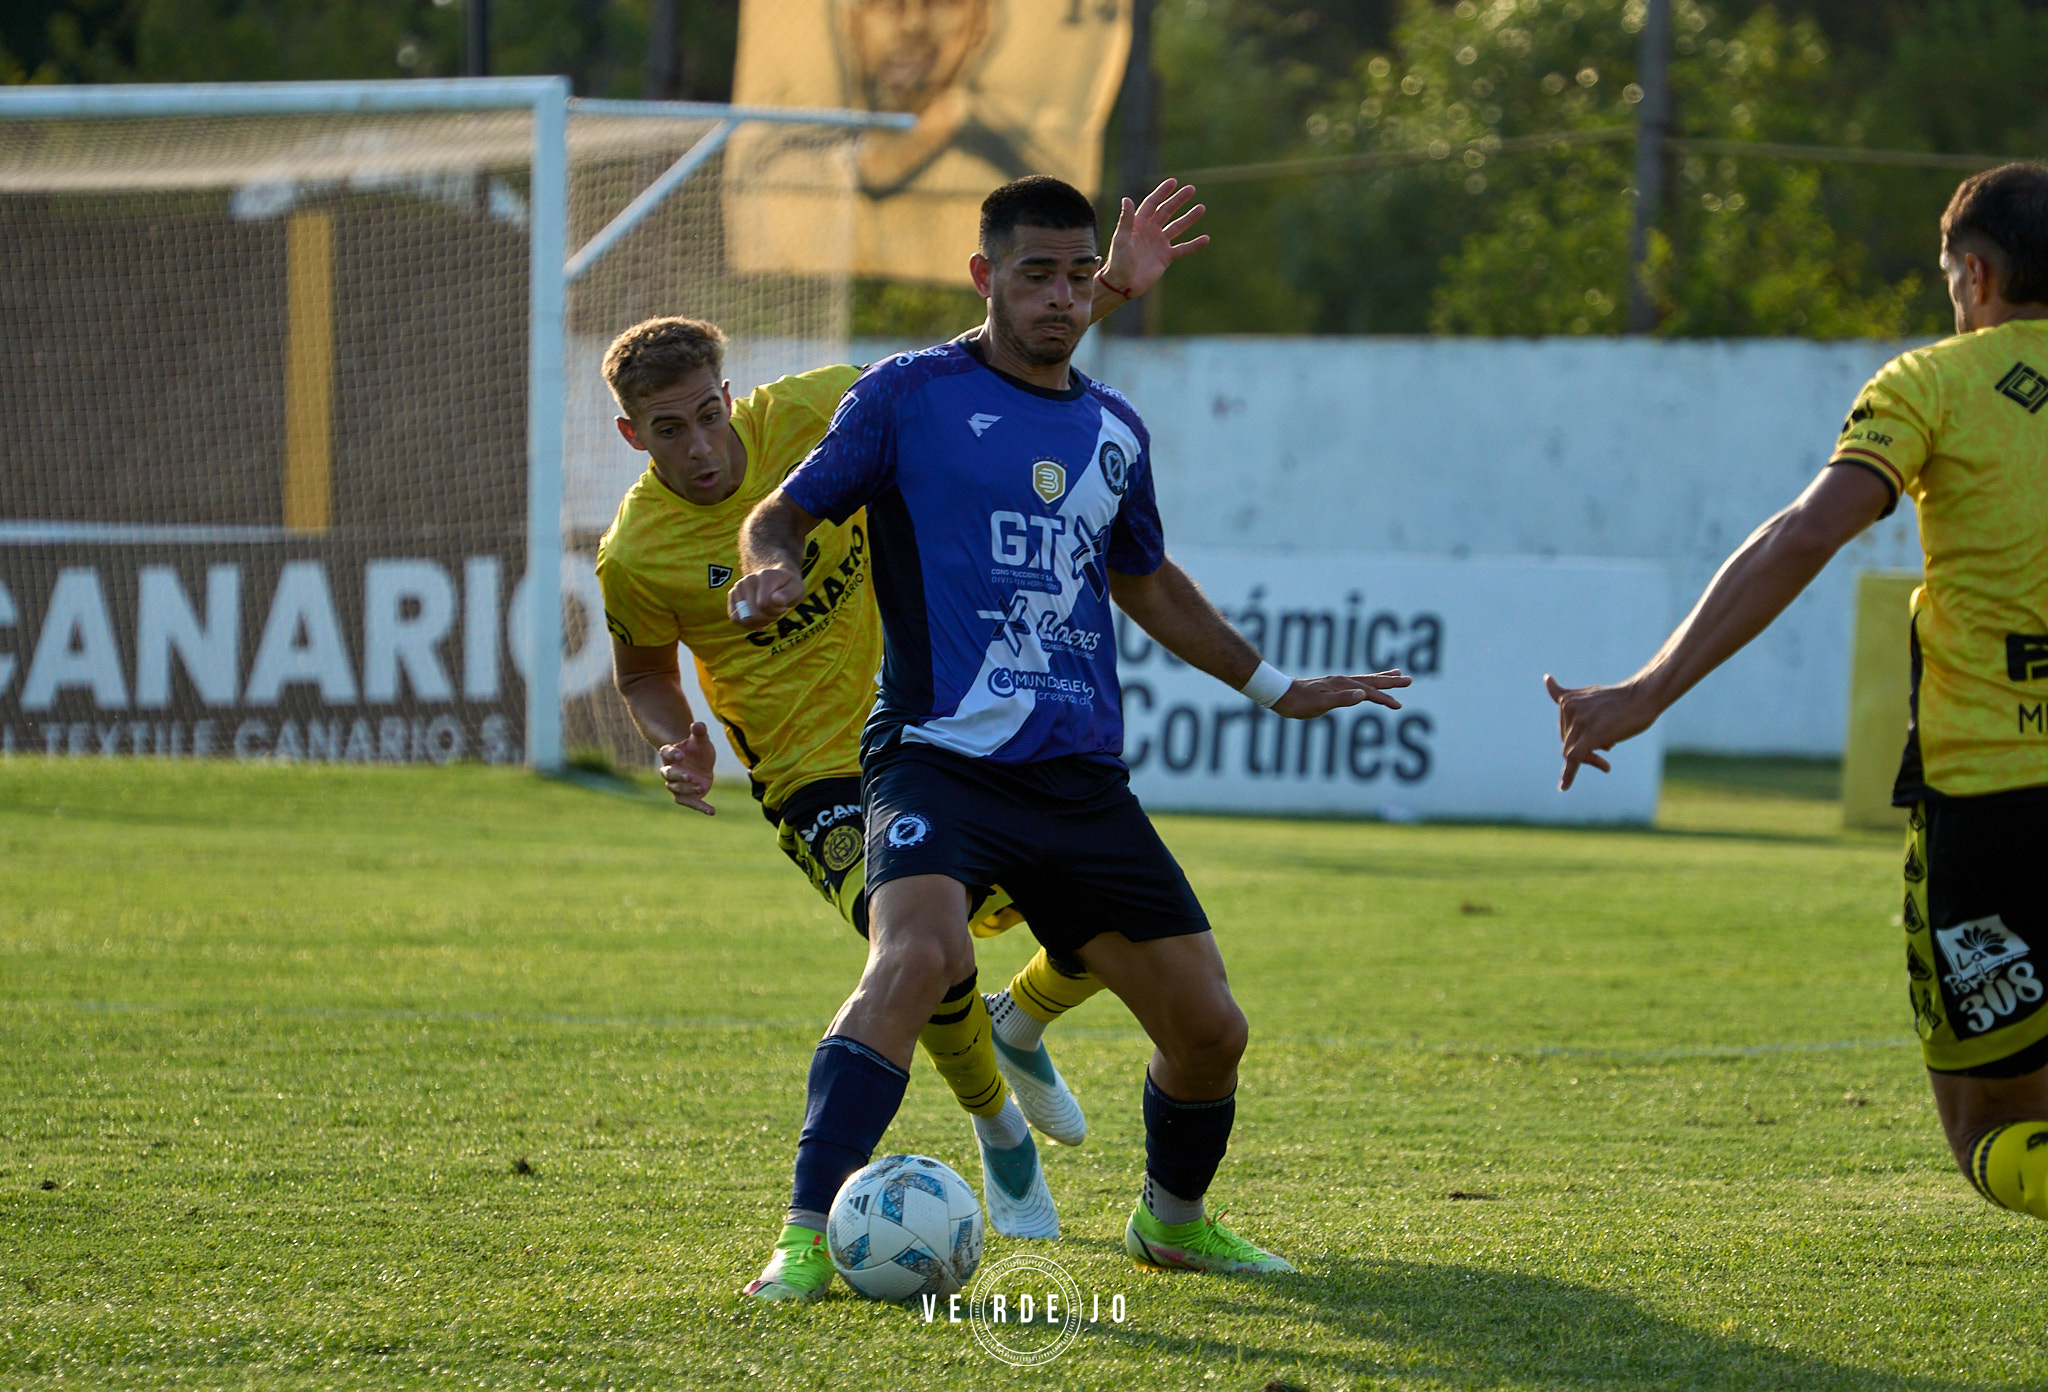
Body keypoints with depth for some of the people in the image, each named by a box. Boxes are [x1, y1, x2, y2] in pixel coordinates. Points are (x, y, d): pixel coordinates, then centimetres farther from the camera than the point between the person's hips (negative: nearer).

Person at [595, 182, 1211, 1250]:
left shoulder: (802, 417, -9)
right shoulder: (636, 559, -10)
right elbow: (643, 673, 11)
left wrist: (1112, 287, -13)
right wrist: (677, 745, -11)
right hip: (819, 780, -3)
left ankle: (1020, 1023, 30)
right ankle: (995, 1123, 5)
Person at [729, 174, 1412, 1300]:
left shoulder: (1113, 431, 17)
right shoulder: (910, 394, 1)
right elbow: (787, 513, 4)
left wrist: (1273, 686, 37)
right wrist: (773, 568, -19)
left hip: (1080, 776, 6)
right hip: (939, 755, -6)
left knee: (1207, 1026, 4)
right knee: (919, 954, -34)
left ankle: (1172, 1223, 33)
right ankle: (805, 1239, -30)